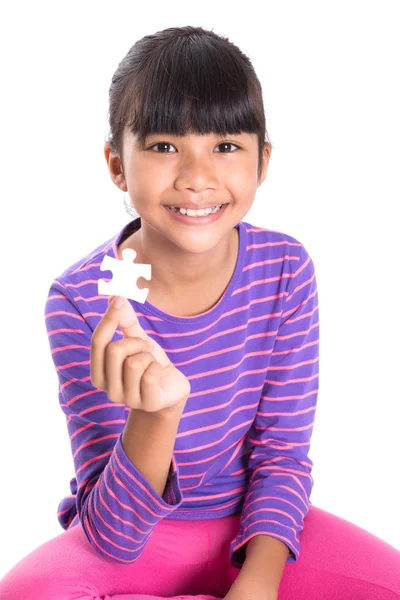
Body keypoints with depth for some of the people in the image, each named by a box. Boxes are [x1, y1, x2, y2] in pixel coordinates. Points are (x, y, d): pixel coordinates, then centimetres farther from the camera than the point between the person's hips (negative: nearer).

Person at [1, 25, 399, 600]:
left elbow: (283, 453, -2)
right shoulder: (80, 300, -20)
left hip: (251, 527, 1)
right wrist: (157, 415, -42)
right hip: (130, 538, -1)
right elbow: (112, 538, -22)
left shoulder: (286, 271, -12)